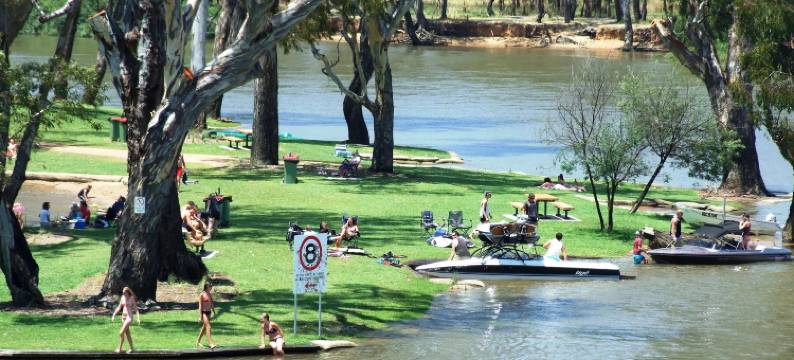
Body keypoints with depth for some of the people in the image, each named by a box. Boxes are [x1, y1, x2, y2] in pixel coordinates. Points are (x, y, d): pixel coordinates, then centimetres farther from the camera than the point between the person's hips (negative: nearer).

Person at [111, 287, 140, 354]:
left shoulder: (132, 299, -10)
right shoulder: (123, 298, 6)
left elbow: (136, 309, -12)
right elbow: (119, 308, 13)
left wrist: (138, 319, -21)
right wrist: (114, 315, 8)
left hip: (129, 317, -7)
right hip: (123, 316, 7)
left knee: (121, 333, -13)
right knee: (127, 333, 12)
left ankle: (119, 348, -6)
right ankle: (132, 348, 21)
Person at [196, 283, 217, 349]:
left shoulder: (210, 294, 10)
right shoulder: (202, 295, -11)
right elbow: (200, 306, -12)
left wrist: (214, 312, 15)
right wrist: (200, 316, -15)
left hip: (209, 312, 8)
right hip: (204, 312, -8)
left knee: (204, 328, 15)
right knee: (208, 327, -16)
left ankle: (198, 341, 30)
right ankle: (211, 343, -20)